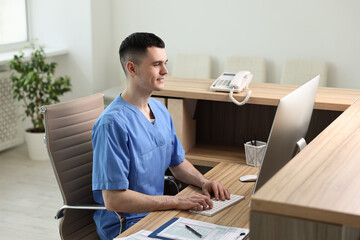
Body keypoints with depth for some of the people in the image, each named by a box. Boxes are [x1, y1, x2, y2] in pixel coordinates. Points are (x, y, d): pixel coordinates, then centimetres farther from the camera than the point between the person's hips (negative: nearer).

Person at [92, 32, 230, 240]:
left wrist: (203, 182, -1)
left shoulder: (160, 110, 8)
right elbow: (113, 199, -23)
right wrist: (177, 201, -23)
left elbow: (177, 161, 20)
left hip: (157, 211, 8)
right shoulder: (113, 123, -21)